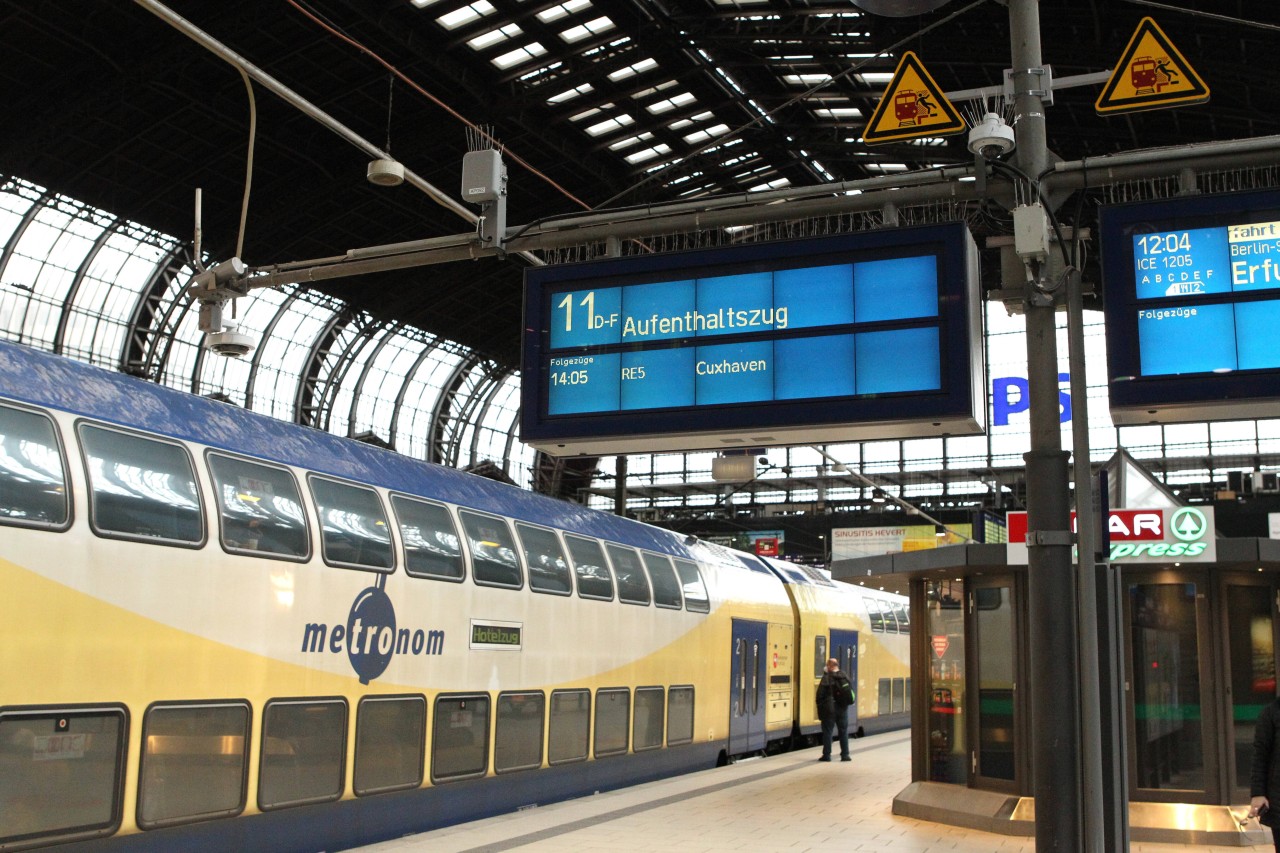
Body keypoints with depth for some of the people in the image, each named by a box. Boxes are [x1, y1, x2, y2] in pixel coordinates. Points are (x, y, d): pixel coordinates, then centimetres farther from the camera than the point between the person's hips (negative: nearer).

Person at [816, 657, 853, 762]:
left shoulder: (826, 678, -10)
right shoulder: (845, 677, 4)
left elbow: (820, 695, -11)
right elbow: (852, 693, 9)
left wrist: (820, 710, -3)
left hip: (829, 709, -4)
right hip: (843, 709, 4)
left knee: (827, 731, 3)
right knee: (844, 732, 11)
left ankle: (826, 755, 4)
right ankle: (845, 755, 11)